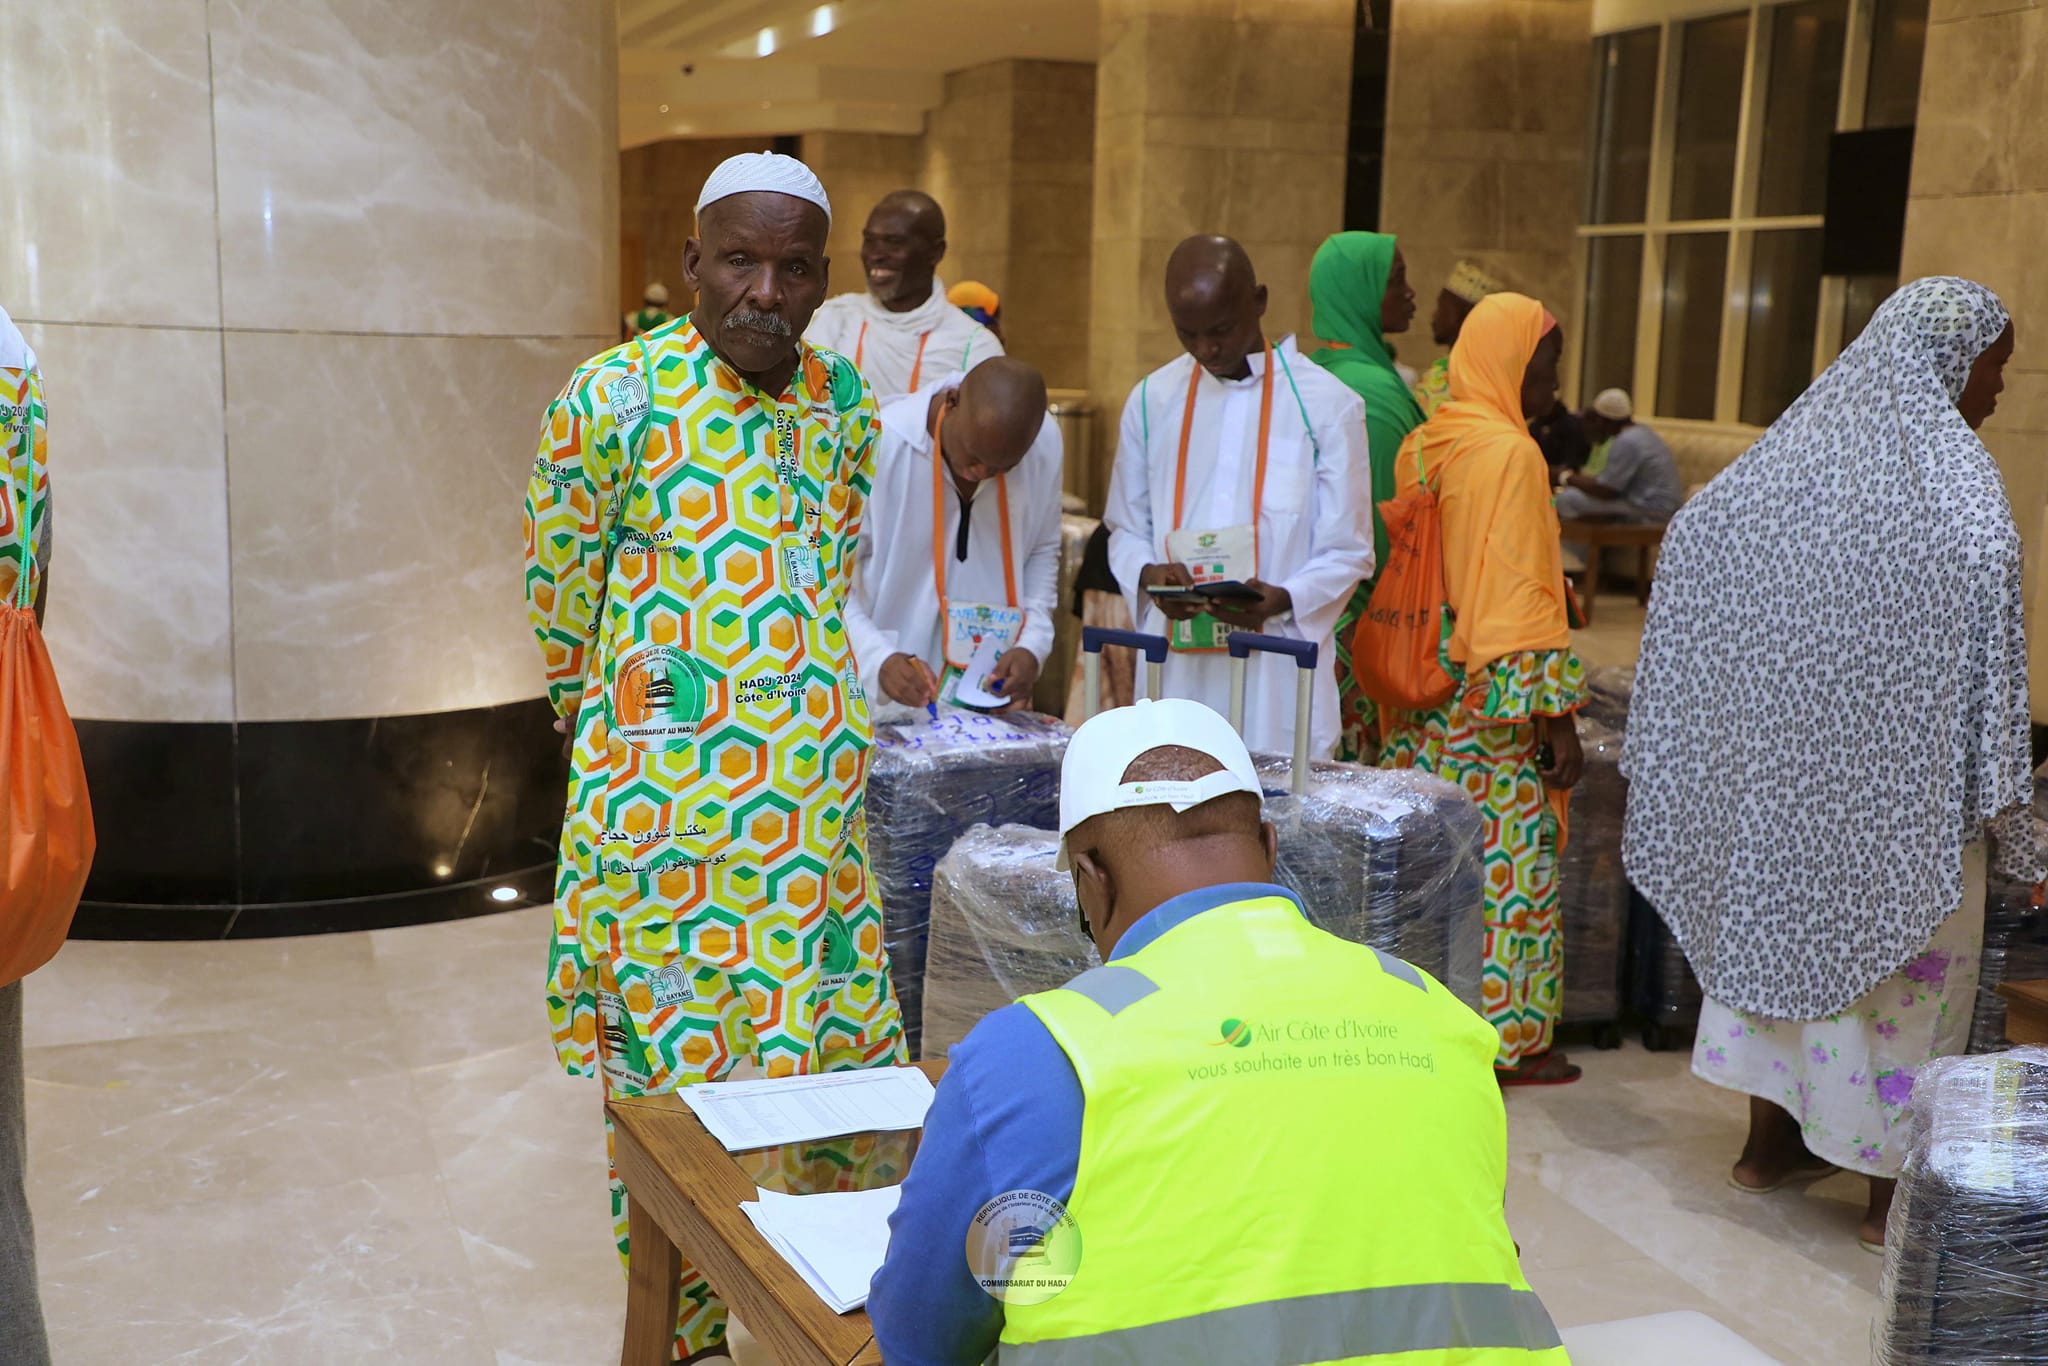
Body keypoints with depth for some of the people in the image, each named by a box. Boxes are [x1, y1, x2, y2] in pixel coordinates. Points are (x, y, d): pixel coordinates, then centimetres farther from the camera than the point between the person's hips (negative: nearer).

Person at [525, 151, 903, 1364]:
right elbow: (558, 583, 1)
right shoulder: (616, 397, -10)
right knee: (671, 1077, 6)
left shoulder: (844, 399, 5)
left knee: (834, 1059, 10)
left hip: (817, 806, 5)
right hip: (663, 804, -4)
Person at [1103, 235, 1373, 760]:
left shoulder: (1327, 406, -1)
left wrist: (1284, 599, -19)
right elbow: (1126, 529, 14)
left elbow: (1349, 551, 0)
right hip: (1177, 672, 3)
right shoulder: (1152, 401, 9)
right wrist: (1148, 574, -8)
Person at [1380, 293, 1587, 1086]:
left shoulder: (1421, 442, 9)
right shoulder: (1509, 454, -14)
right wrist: (1556, 714, -15)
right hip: (1491, 701, -8)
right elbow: (1518, 593, -18)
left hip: (1421, 696, 8)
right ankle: (1506, 1038, 10)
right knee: (1509, 861, 2)